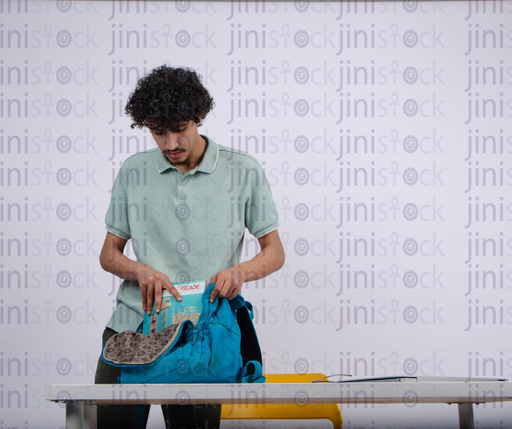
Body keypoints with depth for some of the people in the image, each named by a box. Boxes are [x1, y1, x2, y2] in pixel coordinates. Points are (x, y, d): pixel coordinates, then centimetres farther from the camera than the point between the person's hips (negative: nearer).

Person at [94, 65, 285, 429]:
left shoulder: (244, 171, 4)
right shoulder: (133, 173, 10)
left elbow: (274, 253, 8)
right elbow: (109, 254, 13)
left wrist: (241, 270, -14)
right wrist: (141, 270, -9)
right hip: (133, 323, 2)